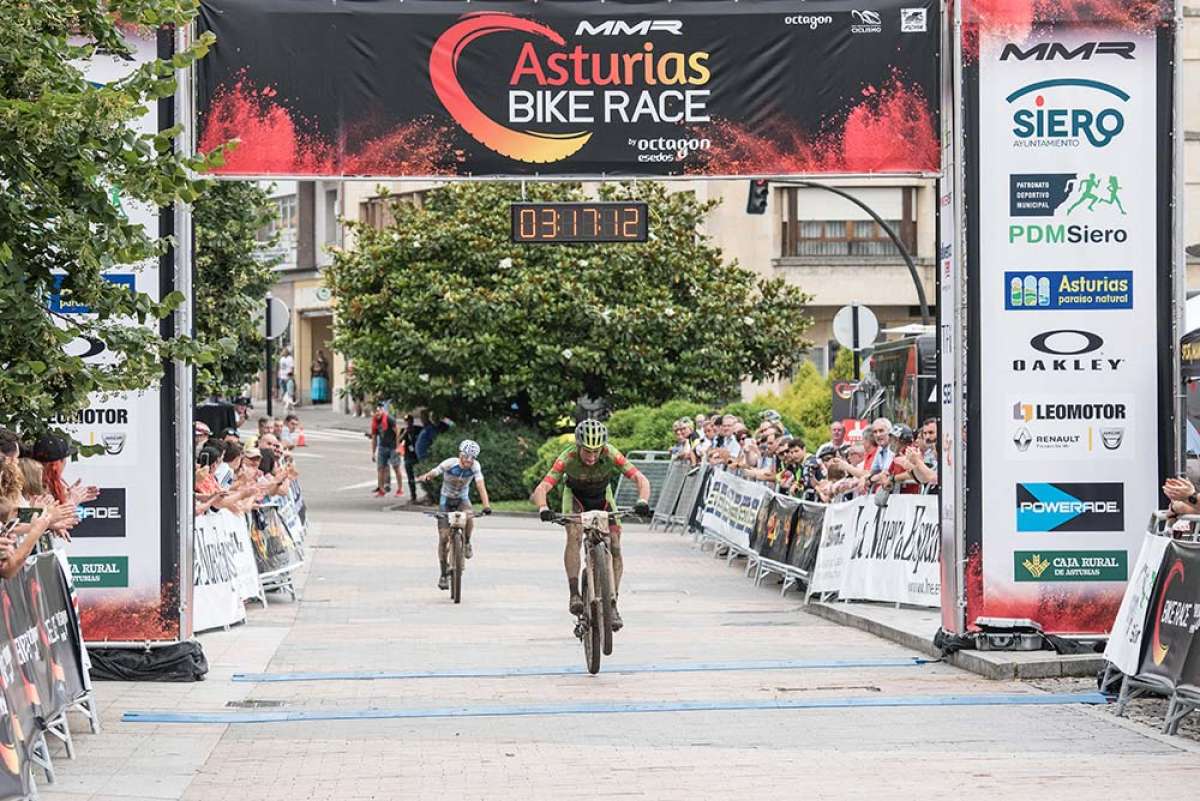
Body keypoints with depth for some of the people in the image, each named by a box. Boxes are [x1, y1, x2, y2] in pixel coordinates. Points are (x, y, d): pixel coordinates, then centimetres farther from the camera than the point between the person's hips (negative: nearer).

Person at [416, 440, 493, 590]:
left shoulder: (475, 466, -19)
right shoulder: (449, 464, -22)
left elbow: (481, 486, -27)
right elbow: (434, 473, -24)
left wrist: (486, 505, -40)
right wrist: (425, 477, -45)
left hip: (462, 499, 1)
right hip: (446, 499, -1)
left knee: (469, 519, -34)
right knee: (444, 536, -7)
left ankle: (466, 542, -2)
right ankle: (444, 574, 6)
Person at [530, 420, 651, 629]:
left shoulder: (611, 455, -34)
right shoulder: (568, 458, -36)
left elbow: (641, 479, -39)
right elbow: (541, 489, -43)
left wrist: (642, 502, -58)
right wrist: (543, 509, -64)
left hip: (602, 496, 1)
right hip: (575, 496, -1)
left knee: (615, 547, -11)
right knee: (574, 536, -28)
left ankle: (612, 605, -4)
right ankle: (574, 595, -26)